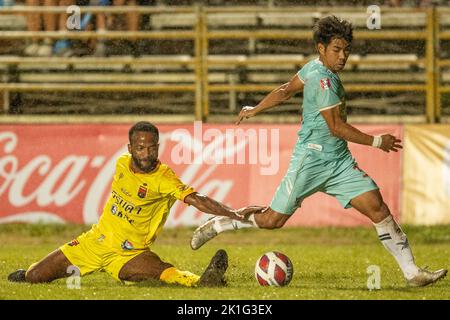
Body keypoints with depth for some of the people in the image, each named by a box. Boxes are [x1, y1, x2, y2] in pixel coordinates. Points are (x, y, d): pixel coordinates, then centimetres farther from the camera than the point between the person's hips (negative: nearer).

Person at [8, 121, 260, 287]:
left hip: (128, 253, -5)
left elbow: (198, 200, -33)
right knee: (33, 277, 5)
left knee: (161, 270, -40)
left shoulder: (163, 178, -21)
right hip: (96, 240, 5)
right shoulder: (123, 163, -3)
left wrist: (233, 213, -48)